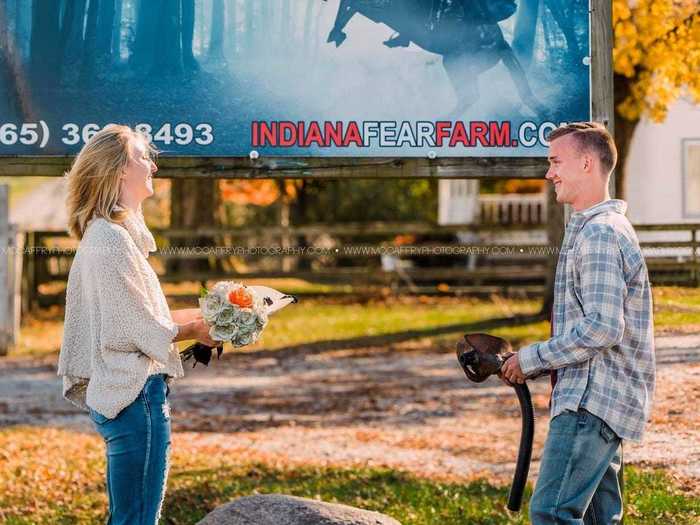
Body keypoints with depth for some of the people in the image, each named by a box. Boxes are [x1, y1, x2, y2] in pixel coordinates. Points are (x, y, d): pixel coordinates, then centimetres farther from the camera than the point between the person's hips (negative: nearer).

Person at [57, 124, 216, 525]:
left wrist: (195, 315, 15)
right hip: (135, 392, -11)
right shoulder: (114, 239, -16)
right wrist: (195, 331, -1)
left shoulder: (102, 235, 16)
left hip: (115, 394, 11)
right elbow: (145, 330, -17)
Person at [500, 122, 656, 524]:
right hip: (599, 398, 11)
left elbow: (602, 328, -22)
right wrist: (535, 365, 13)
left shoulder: (599, 233, -13)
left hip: (592, 401, -11)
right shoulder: (598, 228, 21)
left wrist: (532, 359, -12)